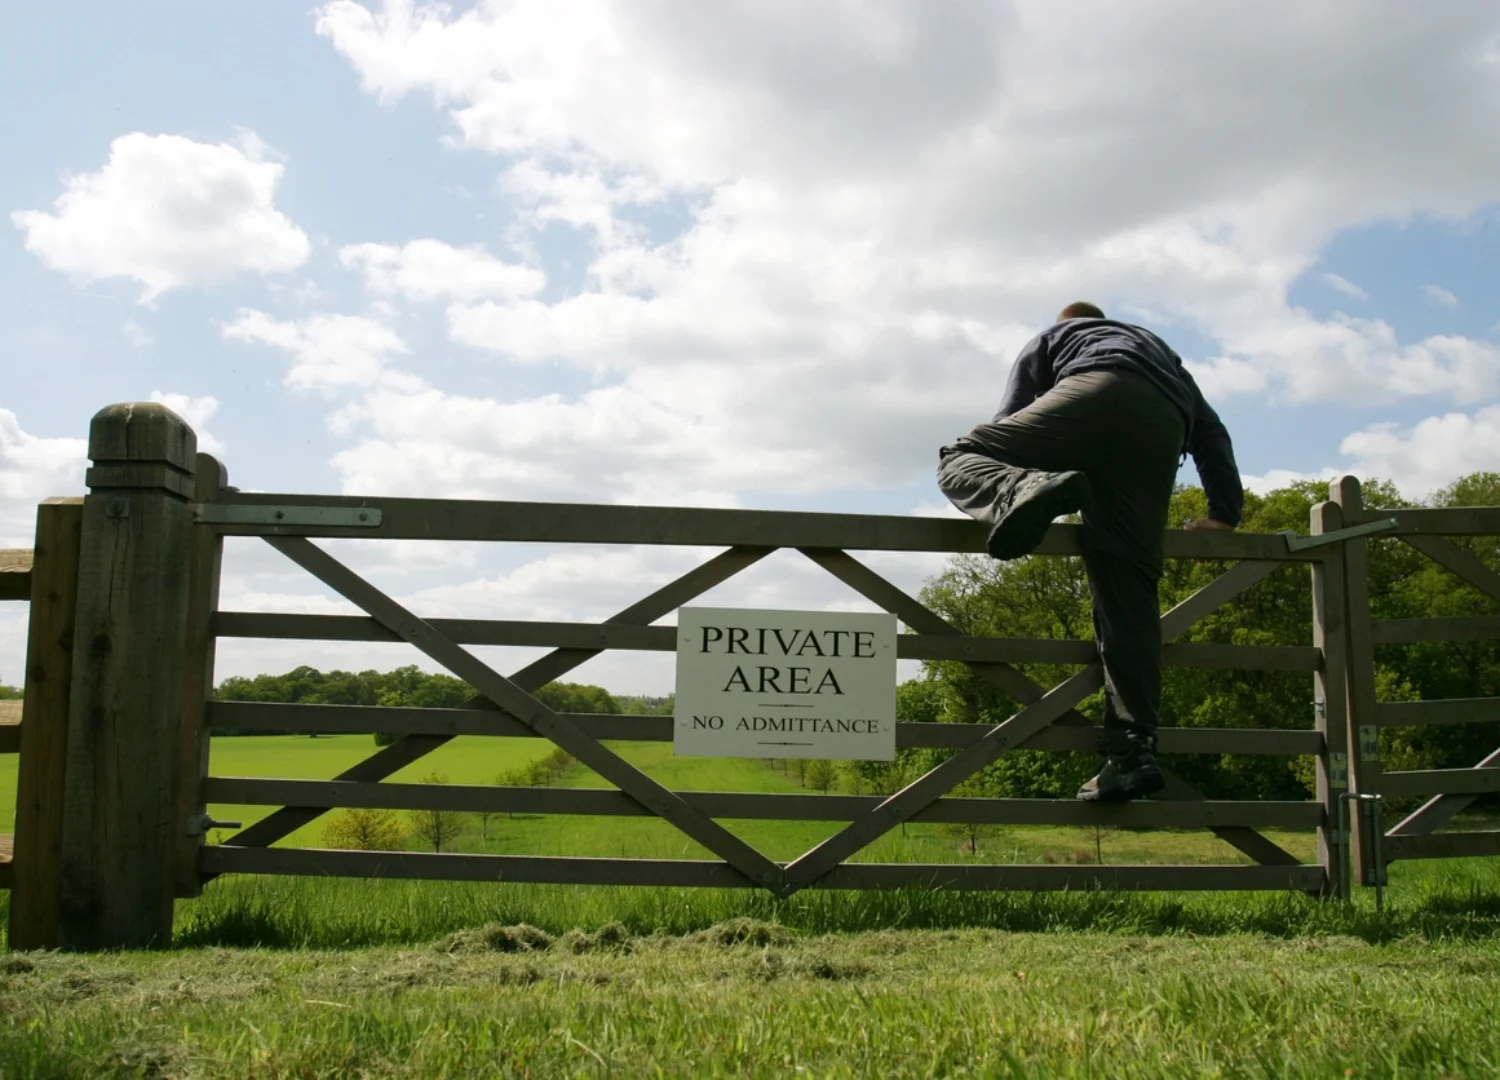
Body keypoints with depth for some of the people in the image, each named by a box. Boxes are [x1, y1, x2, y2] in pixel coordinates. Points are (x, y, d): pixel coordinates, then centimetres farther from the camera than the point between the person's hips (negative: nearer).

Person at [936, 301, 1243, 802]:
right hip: (1163, 429, 4)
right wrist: (1224, 511, 32)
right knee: (1127, 587, 0)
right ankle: (1133, 752, -9)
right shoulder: (1160, 350, 45)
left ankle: (1026, 492, -35)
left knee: (959, 458, 2)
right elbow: (1210, 430, 33)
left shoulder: (1049, 338, 36)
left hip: (1096, 395, -4)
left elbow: (1010, 422, 27)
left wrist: (1012, 485, 35)